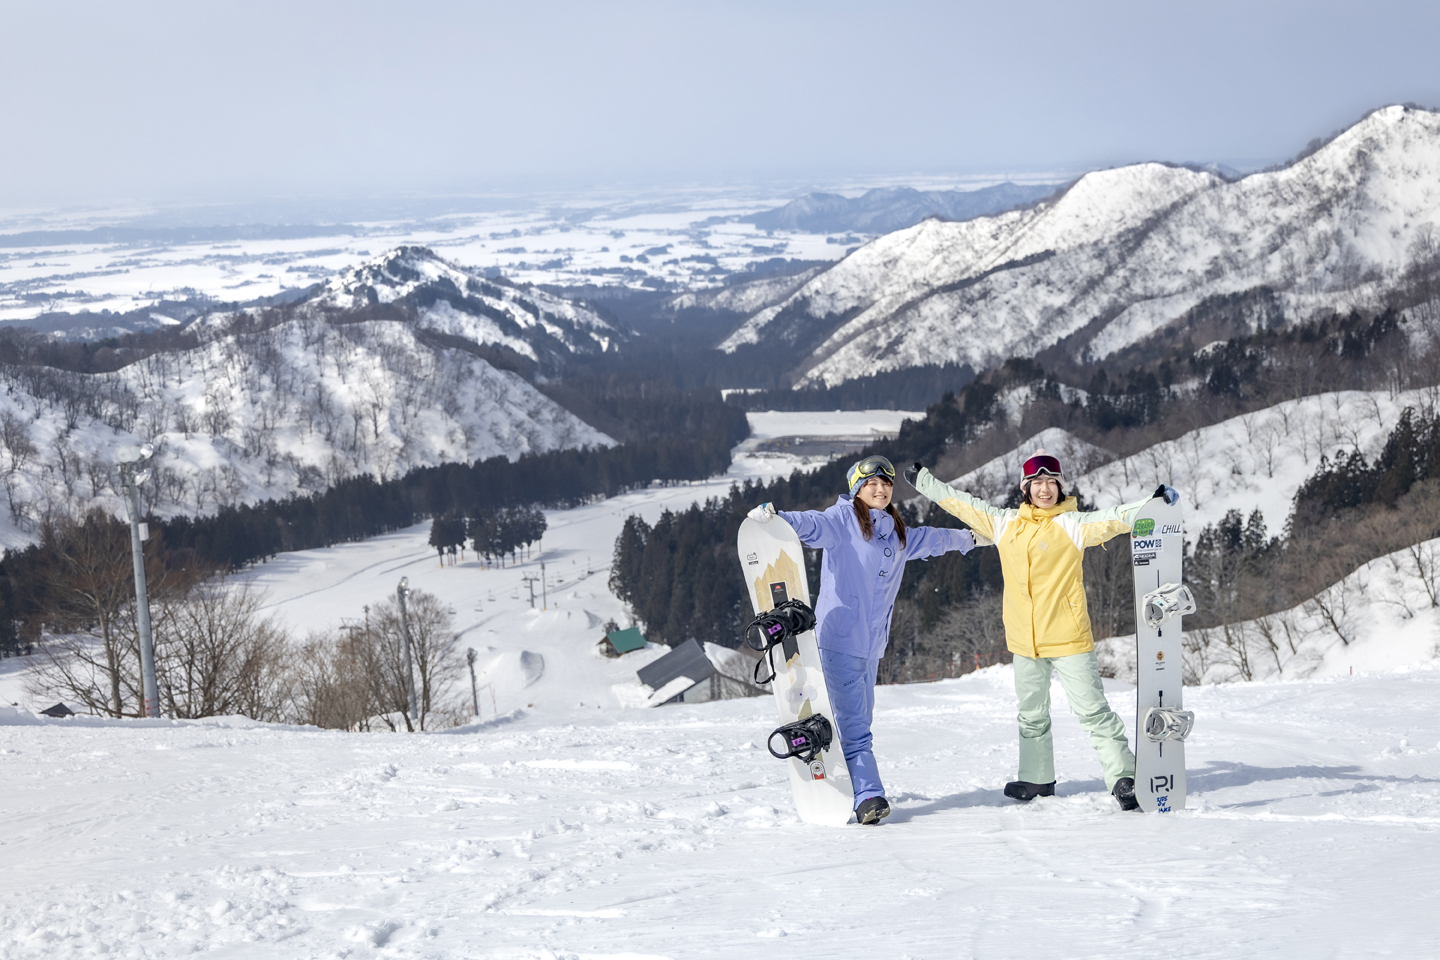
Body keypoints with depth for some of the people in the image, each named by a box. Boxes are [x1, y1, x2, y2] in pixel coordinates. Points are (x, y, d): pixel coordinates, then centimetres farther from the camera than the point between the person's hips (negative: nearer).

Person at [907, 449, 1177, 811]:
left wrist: (1155, 503, -34)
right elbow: (963, 505, 16)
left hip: (1068, 638, -5)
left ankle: (1123, 777, -6)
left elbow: (1114, 518, -19)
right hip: (1025, 641, 5)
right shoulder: (1005, 524, 6)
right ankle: (1037, 779, 32)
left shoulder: (1071, 525, -8)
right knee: (1031, 714, 18)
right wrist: (923, 481, 22)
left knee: (1092, 710, -8)